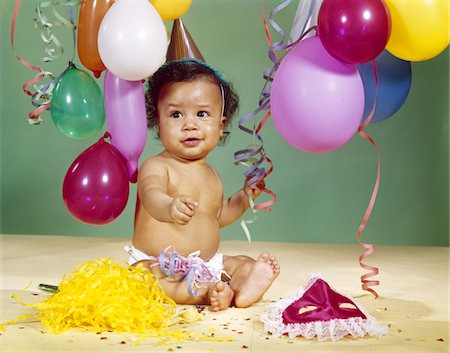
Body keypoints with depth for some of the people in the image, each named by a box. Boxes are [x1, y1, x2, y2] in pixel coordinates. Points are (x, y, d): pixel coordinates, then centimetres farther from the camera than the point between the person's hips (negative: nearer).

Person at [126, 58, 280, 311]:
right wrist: (170, 207, -61)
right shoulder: (156, 167, -14)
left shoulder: (211, 176, 10)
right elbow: (152, 195, -39)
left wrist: (245, 197, 15)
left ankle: (242, 290, -32)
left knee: (245, 264, -1)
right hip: (157, 266, -7)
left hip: (206, 263, 7)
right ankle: (205, 292, -44)